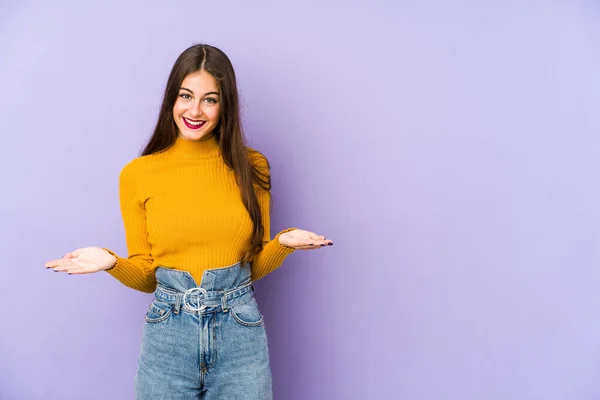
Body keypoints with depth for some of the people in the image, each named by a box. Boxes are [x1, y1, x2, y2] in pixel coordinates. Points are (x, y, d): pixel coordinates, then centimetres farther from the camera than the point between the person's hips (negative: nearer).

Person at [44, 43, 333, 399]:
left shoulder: (251, 167, -1)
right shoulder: (137, 174, -3)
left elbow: (255, 266, 6)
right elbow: (145, 276, 4)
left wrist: (283, 243, -14)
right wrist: (112, 263, -15)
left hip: (241, 332, 1)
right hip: (169, 333, 0)